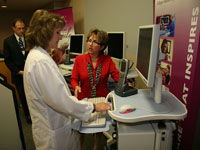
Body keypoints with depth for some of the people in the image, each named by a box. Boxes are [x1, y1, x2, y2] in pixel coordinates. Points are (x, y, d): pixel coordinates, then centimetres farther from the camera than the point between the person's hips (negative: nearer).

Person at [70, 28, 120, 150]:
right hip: (84, 99, 0)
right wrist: (76, 87, -21)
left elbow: (117, 76, -10)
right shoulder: (79, 59, -5)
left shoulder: (107, 60, -5)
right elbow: (74, 79, -1)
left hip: (101, 99, 1)